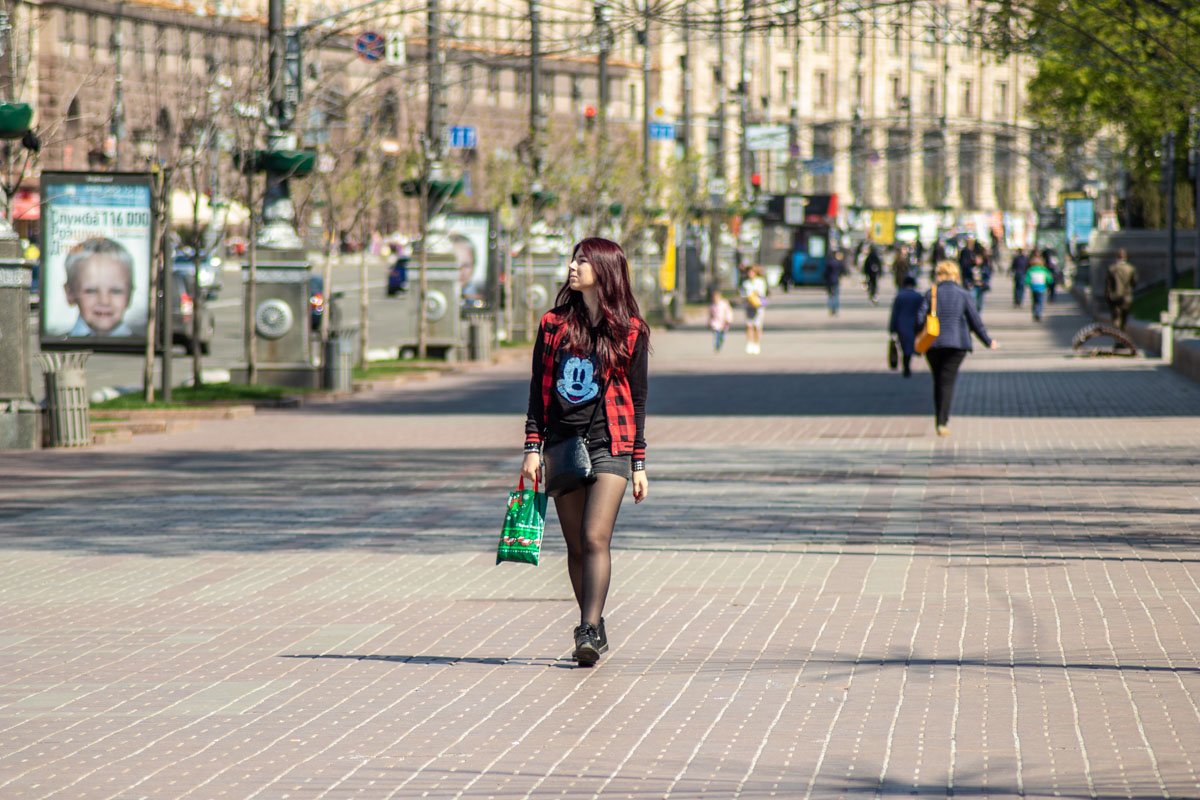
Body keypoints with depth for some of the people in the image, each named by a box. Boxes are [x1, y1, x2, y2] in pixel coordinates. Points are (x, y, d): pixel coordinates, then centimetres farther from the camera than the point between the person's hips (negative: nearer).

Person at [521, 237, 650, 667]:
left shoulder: (630, 330, 2)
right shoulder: (554, 324, 8)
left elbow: (637, 398, 5)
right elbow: (538, 388, 10)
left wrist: (639, 463, 4)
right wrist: (533, 446, 2)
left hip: (609, 445, -3)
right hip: (563, 444, 3)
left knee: (595, 538, -16)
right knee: (575, 546, 6)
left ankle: (589, 630, -20)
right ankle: (593, 629, 16)